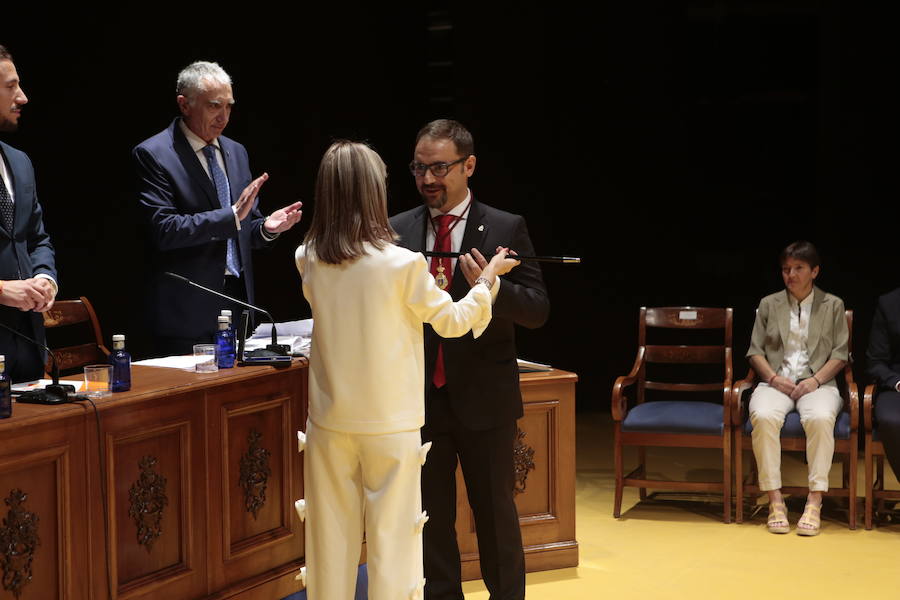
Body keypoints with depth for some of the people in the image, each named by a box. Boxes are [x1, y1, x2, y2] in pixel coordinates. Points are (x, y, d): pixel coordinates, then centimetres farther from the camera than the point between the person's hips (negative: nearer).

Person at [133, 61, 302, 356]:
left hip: (238, 299, 6)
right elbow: (164, 229, -18)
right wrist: (232, 215, -23)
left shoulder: (236, 152, 14)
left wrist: (265, 227, -4)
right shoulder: (153, 154, -8)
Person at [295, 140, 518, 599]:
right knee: (392, 537, 4)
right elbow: (451, 321, -3)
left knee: (331, 538, 12)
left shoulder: (308, 261, -3)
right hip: (390, 424, -4)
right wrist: (488, 278, 11)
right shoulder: (402, 264, -16)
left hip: (330, 421, 4)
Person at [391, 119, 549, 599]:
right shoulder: (397, 231, 3)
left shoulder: (506, 229, -4)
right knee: (431, 515, 13)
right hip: (419, 396, 2)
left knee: (496, 513, 9)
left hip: (483, 398, -2)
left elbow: (537, 311, -8)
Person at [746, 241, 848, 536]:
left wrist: (816, 380, -10)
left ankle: (814, 502, -32)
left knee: (821, 418, -37)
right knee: (763, 416, -35)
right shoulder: (769, 304, 14)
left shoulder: (832, 305, 12)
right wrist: (774, 378, -7)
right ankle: (775, 501, -30)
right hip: (776, 382, 1)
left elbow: (840, 354, 7)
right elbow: (755, 350, 11)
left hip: (817, 383, -1)